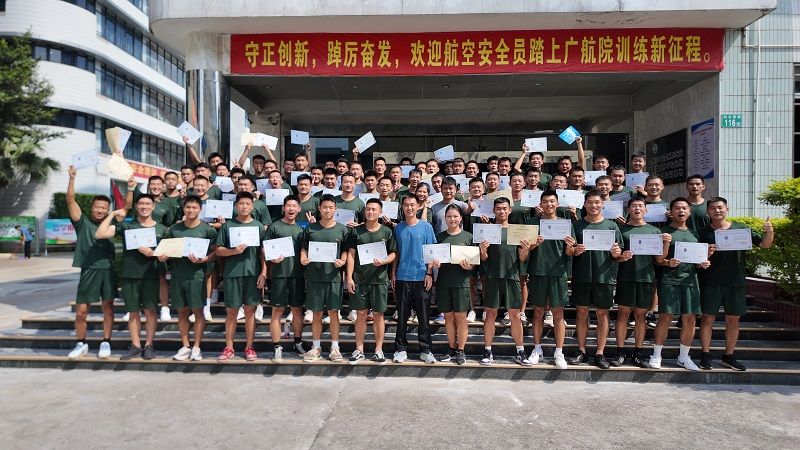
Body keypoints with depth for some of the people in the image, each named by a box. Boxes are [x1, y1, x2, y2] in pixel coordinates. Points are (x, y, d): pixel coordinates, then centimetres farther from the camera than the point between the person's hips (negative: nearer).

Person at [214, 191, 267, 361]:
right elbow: (218, 250, 3)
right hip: (232, 273, 0)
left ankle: (249, 347, 15)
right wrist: (234, 251, -14)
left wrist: (263, 272, -4)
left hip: (253, 273, 0)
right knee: (231, 311, 6)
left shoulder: (258, 226, 6)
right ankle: (229, 348, 17)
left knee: (250, 310, 6)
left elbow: (263, 251, 4)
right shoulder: (227, 226, 5)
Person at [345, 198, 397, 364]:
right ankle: (359, 350, 16)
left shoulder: (387, 231, 3)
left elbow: (393, 254, 5)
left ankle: (378, 350, 17)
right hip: (359, 279, 1)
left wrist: (383, 261, -16)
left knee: (378, 315, 5)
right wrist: (349, 277, -2)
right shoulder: (357, 231, 4)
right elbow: (351, 254, 4)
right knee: (361, 314, 6)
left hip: (379, 279, 0)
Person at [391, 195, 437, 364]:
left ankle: (426, 350, 14)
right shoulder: (398, 228, 8)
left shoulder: (426, 226, 2)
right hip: (402, 277, 2)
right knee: (402, 316, 7)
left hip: (422, 277, -1)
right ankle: (401, 349, 17)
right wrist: (393, 274, 5)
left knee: (424, 315, 4)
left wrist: (429, 273, -6)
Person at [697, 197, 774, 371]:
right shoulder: (704, 233, 2)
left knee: (733, 320, 9)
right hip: (711, 283, -2)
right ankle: (706, 355, 10)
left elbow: (764, 244, 5)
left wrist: (770, 232, -14)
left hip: (736, 283, 2)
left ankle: (729, 356, 21)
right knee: (707, 318, 1)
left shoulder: (741, 229, 5)